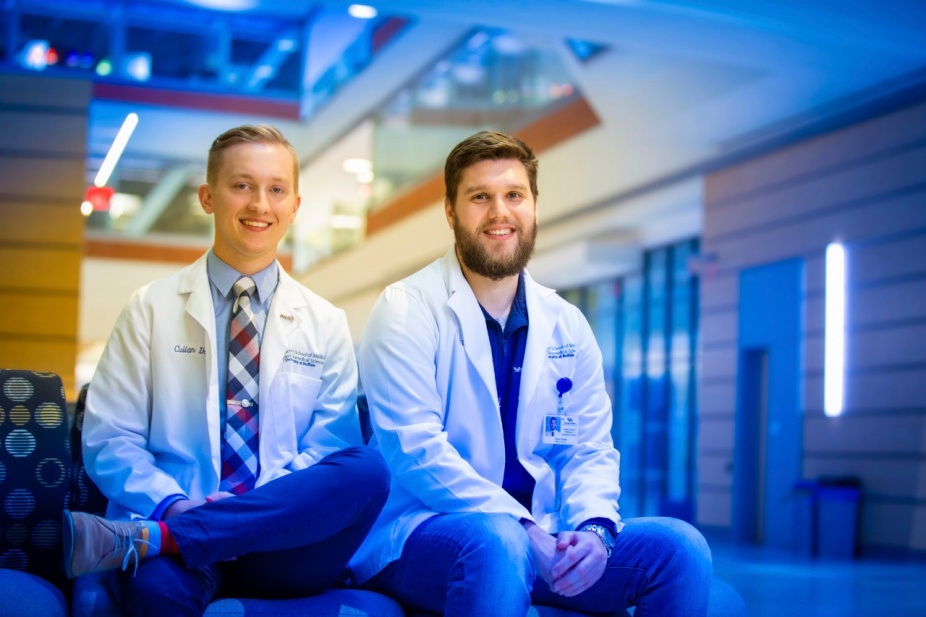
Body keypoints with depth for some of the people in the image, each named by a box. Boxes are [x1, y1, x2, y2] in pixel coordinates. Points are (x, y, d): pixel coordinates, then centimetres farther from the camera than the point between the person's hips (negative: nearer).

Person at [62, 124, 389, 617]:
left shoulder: (325, 325, 15)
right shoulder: (151, 309, 11)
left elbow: (332, 450, 7)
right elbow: (108, 441, 5)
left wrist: (261, 502, -13)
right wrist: (173, 505, -15)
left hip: (283, 543, 6)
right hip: (173, 519, -6)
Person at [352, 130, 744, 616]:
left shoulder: (566, 326, 11)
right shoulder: (406, 311, -7)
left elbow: (589, 452, 9)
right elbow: (416, 452, -16)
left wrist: (594, 529, -13)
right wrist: (527, 531, -25)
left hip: (540, 536, 6)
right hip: (420, 533, -5)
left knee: (678, 546, -13)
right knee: (497, 544, -37)